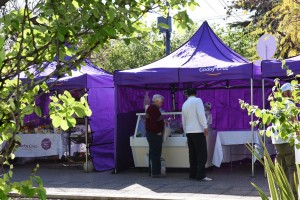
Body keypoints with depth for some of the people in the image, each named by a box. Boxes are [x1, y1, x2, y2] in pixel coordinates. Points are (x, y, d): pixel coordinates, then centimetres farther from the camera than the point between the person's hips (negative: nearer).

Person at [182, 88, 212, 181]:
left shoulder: (184, 104, 16)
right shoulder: (197, 100, -2)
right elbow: (201, 114, -14)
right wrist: (205, 126, -17)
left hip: (189, 132, 7)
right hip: (198, 131, -7)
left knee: (192, 153, 11)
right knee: (202, 153, -7)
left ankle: (193, 174, 12)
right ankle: (201, 175, -13)